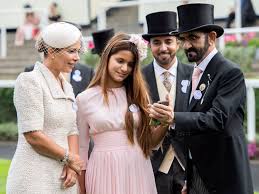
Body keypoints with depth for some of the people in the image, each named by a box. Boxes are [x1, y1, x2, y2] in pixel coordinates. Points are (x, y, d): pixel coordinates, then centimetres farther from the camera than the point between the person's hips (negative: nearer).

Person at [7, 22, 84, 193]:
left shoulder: (67, 87, 15)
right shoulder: (30, 81, -9)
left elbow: (72, 131, 12)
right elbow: (33, 135, -16)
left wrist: (71, 166, -5)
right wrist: (68, 157, -7)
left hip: (63, 179, 7)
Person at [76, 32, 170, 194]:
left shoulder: (139, 95, 6)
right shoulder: (85, 98, 0)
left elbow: (149, 141, 9)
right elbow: (81, 148, 5)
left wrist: (165, 124, -9)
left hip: (138, 170, 2)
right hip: (104, 171, -2)